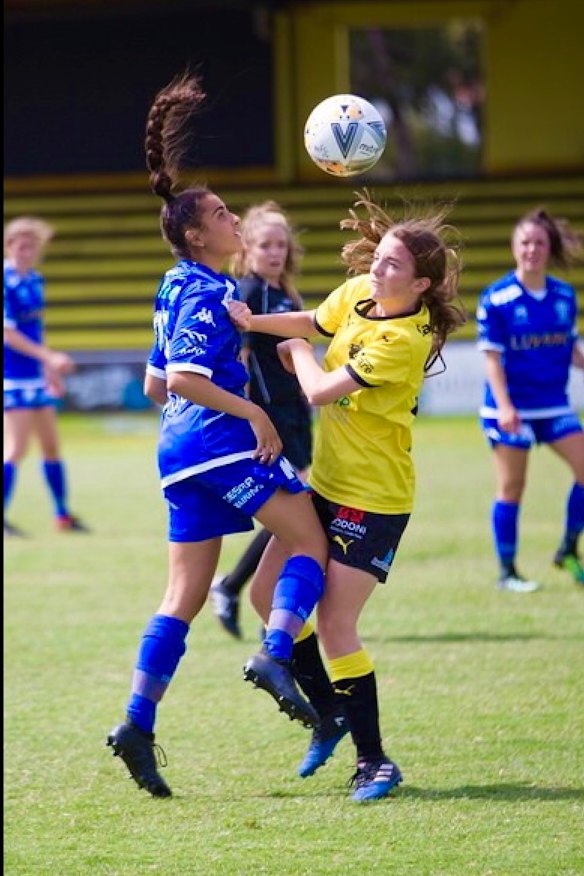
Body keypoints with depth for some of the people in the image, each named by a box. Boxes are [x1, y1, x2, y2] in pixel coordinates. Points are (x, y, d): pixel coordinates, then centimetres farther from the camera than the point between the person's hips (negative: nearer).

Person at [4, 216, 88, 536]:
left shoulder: (35, 281, 10)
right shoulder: (6, 282, -15)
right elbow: (8, 333, -21)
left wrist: (50, 368, 25)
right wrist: (49, 356, -26)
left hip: (35, 374, 8)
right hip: (13, 375, -8)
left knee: (51, 445, 14)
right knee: (16, 447, -13)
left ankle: (63, 515, 23)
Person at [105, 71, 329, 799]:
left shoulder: (180, 289, 19)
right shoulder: (206, 294, -10)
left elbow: (156, 385, 24)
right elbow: (186, 376, -22)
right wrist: (253, 414, -19)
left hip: (181, 448, 9)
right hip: (222, 439, -9)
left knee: (184, 595, 7)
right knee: (310, 540, -4)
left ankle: (138, 724, 0)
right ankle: (275, 656, -23)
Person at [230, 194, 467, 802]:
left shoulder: (404, 339, -25)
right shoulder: (358, 292, -1)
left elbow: (321, 390, -25)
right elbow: (314, 322, 21)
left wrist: (299, 352, -5)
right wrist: (255, 322, 3)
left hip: (373, 498, -9)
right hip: (326, 480, 9)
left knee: (335, 626, -10)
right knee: (269, 594, 9)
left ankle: (374, 762, 1)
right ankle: (329, 714, 26)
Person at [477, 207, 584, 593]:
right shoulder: (497, 299, -11)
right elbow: (492, 357, -11)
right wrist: (503, 405, -19)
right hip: (512, 408, -4)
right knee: (511, 488, 2)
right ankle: (507, 572, 12)